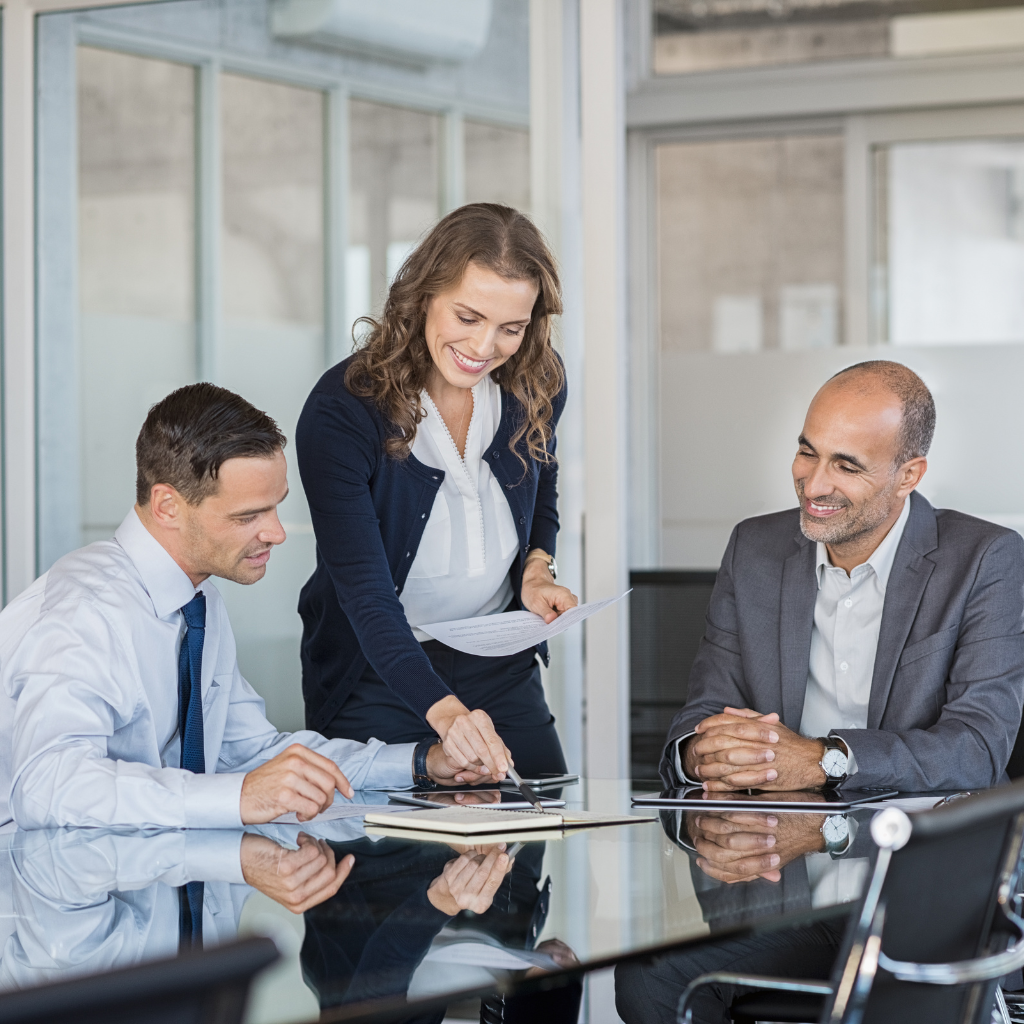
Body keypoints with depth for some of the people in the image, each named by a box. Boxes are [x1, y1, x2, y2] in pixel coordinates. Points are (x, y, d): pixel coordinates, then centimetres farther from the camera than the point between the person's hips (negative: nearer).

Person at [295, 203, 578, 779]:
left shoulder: (537, 385, -6)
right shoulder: (341, 412, -22)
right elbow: (364, 590, -29)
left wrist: (537, 571, -7)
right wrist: (443, 710, -43)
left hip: (501, 667, 4)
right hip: (375, 679, -4)